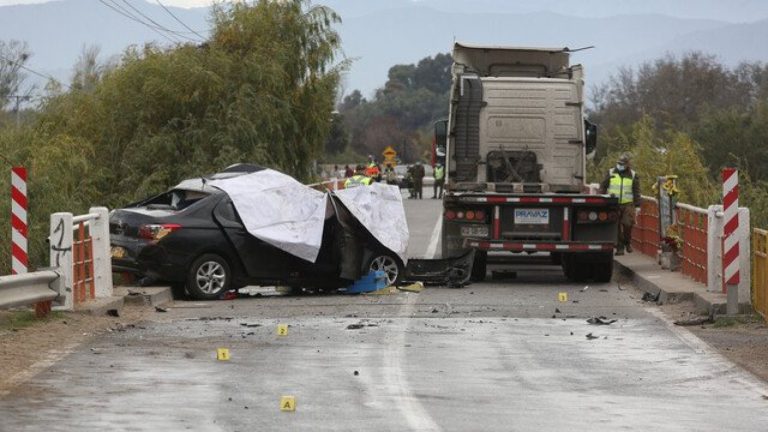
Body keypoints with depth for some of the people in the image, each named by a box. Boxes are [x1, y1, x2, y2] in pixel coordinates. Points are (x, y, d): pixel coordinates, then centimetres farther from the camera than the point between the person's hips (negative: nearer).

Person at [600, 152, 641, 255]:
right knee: (616, 227, -1)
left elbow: (636, 192, 7)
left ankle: (627, 243, 13)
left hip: (627, 204, -1)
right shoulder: (611, 173, 6)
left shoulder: (633, 175, 5)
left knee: (627, 224, -12)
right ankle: (620, 248, 6)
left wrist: (637, 206, 2)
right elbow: (603, 187, 10)